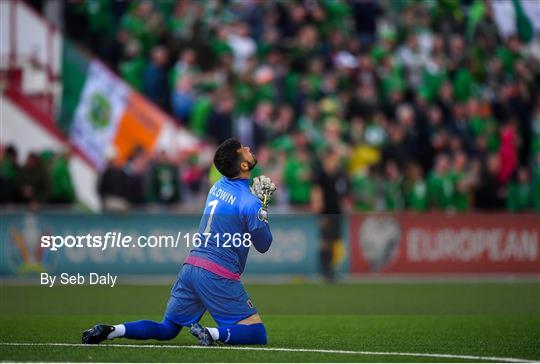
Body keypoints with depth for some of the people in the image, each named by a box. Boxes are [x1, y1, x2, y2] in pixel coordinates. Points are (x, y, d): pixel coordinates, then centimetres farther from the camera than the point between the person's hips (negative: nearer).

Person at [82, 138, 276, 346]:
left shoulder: (218, 186, 10)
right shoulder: (250, 204, -12)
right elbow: (263, 245, 1)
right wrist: (263, 204, 6)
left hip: (191, 266, 7)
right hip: (219, 276, -7)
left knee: (166, 330, 16)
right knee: (258, 334, -1)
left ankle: (110, 331, -5)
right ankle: (213, 334, -24)